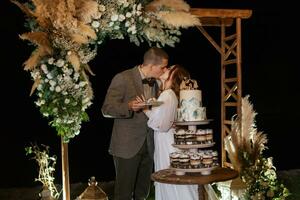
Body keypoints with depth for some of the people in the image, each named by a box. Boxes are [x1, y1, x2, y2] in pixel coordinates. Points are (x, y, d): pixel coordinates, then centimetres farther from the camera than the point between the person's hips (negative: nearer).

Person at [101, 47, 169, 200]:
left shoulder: (155, 83, 11)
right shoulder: (123, 79, -10)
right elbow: (106, 110, -12)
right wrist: (129, 107, -28)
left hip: (148, 146, 7)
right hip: (127, 146, -6)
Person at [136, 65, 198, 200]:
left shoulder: (167, 94, -18)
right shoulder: (170, 94, 10)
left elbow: (161, 124, -22)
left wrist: (146, 110, -13)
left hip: (169, 147, -9)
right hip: (166, 145, 9)